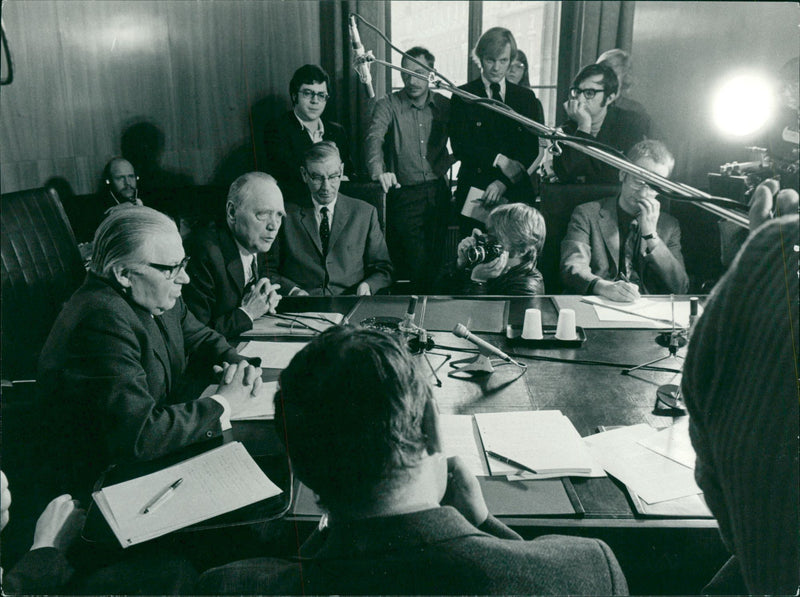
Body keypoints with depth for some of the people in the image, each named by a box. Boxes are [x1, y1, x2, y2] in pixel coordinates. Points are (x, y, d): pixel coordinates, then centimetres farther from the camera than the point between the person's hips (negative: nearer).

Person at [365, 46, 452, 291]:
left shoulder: (444, 105, 7)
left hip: (438, 191, 3)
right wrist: (379, 171, -38)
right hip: (403, 193, -3)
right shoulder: (388, 105, -3)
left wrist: (446, 161, -1)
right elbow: (374, 138, -20)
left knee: (435, 260, 9)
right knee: (416, 261, -9)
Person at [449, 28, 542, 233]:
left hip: (517, 193, 2)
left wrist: (504, 182, -10)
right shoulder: (462, 96, 5)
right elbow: (459, 146, -6)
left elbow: (532, 149, 3)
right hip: (474, 191, -1)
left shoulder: (526, 97, 11)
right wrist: (499, 160, -15)